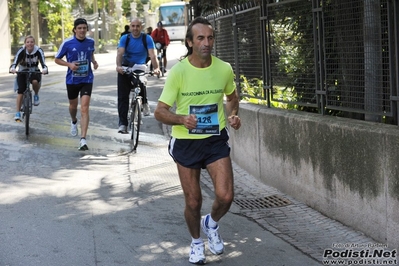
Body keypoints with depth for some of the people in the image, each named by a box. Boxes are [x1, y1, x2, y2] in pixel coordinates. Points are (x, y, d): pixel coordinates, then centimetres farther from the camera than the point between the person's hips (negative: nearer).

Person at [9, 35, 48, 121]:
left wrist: (45, 69, -52)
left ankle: (36, 95, -3)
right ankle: (18, 113, -6)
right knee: (20, 90, -15)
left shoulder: (38, 51, -18)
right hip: (22, 72, 0)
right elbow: (15, 62, -29)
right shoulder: (21, 51, -19)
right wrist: (12, 68, -52)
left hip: (34, 71, 0)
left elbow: (43, 63, -29)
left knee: (35, 81, -34)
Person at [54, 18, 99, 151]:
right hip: (72, 80, 0)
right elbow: (57, 59, -1)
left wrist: (94, 62, -1)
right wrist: (69, 64, -18)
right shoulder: (67, 43, -11)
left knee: (84, 109, -13)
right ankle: (74, 121, 56)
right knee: (73, 105, 20)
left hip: (87, 80, 0)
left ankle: (83, 139, -17)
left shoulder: (90, 42, -2)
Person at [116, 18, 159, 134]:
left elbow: (152, 55, -14)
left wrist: (156, 68, -33)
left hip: (140, 67, 0)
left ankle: (144, 102, -2)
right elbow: (120, 53, -16)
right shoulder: (125, 38, -1)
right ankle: (122, 123, -6)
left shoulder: (147, 39, -3)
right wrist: (119, 66, -36)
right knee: (123, 97, -8)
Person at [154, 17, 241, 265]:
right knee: (193, 202, 7)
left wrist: (233, 114, -5)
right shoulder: (178, 72, -14)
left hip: (216, 139, 1)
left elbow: (232, 97, 16)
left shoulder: (224, 69, -6)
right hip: (186, 142, -1)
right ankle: (196, 242, 35)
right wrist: (182, 119, -30)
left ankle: (211, 223, 24)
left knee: (226, 196, -11)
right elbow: (160, 111, -10)